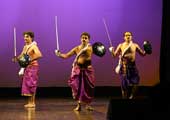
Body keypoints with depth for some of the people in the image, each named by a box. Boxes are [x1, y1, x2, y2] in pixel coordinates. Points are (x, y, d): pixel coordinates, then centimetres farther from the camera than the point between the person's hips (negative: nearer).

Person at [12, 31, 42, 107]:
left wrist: (31, 60, -30)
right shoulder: (25, 47, 14)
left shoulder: (33, 46, -11)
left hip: (33, 67, -8)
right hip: (26, 67, 8)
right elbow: (21, 56, 21)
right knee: (26, 85, 8)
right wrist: (17, 58, 0)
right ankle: (29, 102, 14)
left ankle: (33, 103, -3)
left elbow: (39, 55, -24)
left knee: (31, 85, -8)